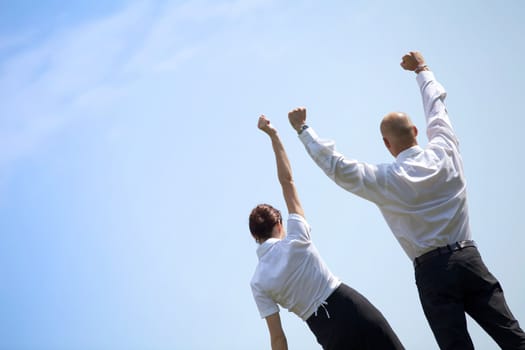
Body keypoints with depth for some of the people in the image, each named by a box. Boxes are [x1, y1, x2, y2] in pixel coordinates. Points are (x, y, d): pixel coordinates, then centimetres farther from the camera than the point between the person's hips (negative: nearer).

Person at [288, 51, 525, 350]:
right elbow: (436, 101, 21)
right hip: (469, 259, 3)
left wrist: (303, 129, 13)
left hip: (432, 270, -3)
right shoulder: (444, 152, 4)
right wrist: (422, 69, 37)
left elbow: (335, 165, 3)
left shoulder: (385, 180, -3)